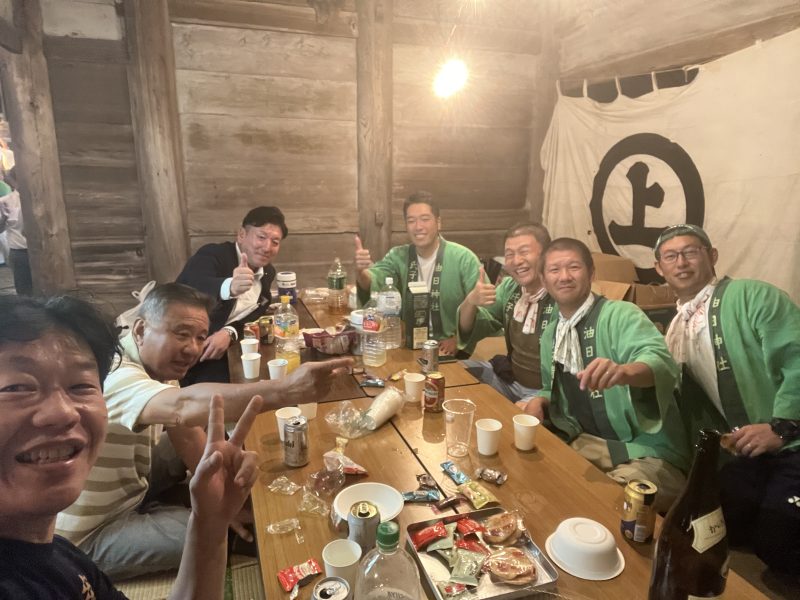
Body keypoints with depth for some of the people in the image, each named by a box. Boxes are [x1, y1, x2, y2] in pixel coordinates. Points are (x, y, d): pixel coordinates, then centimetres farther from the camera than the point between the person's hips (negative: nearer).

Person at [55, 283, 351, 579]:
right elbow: (185, 406, -54)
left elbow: (187, 431, -3)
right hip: (88, 536, -8)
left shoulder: (157, 363, -5)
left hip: (126, 489, 8)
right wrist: (287, 390, -64)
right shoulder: (116, 374, -34)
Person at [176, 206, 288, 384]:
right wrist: (230, 287, -59)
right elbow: (194, 286, -36)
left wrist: (230, 332, -19)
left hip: (214, 350, 6)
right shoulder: (212, 255, -14)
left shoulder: (267, 273, 8)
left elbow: (253, 316, 4)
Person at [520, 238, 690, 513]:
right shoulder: (550, 334, 10)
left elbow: (661, 362, -31)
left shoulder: (621, 315, -12)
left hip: (646, 452, -6)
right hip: (588, 444, 7)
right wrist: (540, 401, -1)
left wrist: (623, 371, -54)